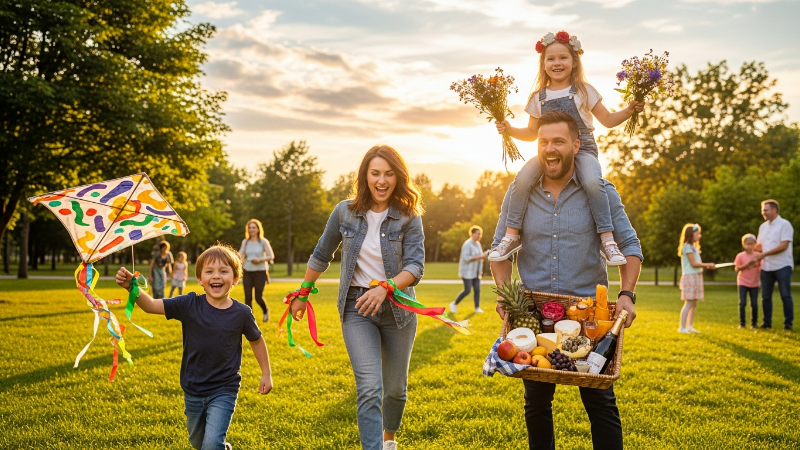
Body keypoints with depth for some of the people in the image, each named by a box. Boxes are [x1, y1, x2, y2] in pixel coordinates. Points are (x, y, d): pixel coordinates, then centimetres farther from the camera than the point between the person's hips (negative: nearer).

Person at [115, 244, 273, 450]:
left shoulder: (241, 313, -13)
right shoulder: (189, 305, -12)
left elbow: (256, 340, 3)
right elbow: (151, 305, -17)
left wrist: (266, 373, 7)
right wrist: (132, 287, -35)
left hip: (223, 391, -3)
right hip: (193, 390, 3)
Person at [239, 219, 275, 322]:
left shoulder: (263, 242, -3)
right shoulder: (245, 242, 7)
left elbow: (271, 256, -4)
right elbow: (240, 255, 1)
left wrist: (260, 259, -20)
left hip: (260, 272, -3)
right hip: (247, 272, 3)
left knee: (258, 297, -4)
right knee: (248, 297, -4)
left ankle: (266, 311, 27)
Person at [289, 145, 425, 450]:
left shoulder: (409, 218, -6)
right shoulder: (345, 212, -3)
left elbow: (416, 265, -16)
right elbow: (321, 256, 11)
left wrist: (385, 288, -33)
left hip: (398, 308, 1)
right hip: (356, 309, -1)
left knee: (395, 388, 14)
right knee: (369, 388, -15)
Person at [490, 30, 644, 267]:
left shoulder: (584, 91, 8)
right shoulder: (539, 97, 14)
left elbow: (607, 120, 12)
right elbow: (532, 133, 21)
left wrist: (629, 110, -3)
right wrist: (509, 129, 5)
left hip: (582, 149, -2)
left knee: (593, 182, -34)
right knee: (522, 179, -26)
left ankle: (607, 239, -25)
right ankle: (512, 235, -15)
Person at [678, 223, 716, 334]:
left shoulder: (693, 247, 18)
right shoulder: (687, 247, -11)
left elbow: (698, 263, 15)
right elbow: (694, 264, -16)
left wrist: (708, 266, 1)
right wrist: (708, 265, -10)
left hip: (696, 277, 9)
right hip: (690, 277, -9)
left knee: (694, 304, 10)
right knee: (689, 303, -11)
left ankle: (690, 326, 16)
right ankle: (682, 328, -10)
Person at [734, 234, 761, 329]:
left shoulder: (758, 255, 0)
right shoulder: (740, 256, -5)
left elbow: (761, 267, 5)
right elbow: (737, 268, -10)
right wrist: (748, 263, -18)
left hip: (754, 283, 2)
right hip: (743, 283, -2)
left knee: (754, 304, 4)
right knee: (742, 303, -5)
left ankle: (754, 323, 17)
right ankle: (742, 323, 4)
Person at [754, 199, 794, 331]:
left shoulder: (784, 225, -8)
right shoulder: (763, 226, 13)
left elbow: (784, 245, -17)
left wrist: (765, 254, -18)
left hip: (782, 266, -6)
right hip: (766, 266, 7)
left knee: (785, 296, -1)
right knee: (765, 296, 7)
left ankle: (788, 323, 5)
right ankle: (767, 322, 15)